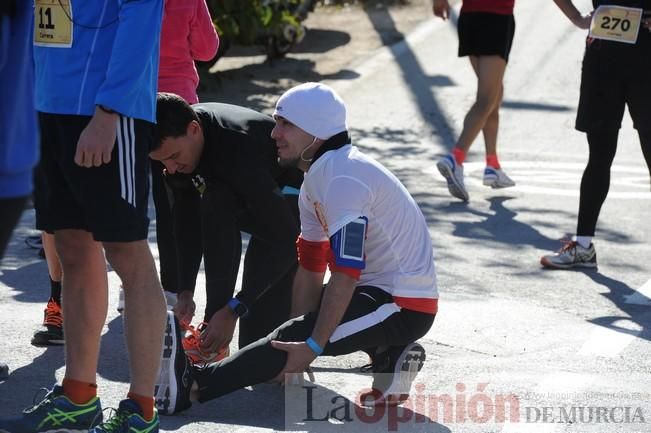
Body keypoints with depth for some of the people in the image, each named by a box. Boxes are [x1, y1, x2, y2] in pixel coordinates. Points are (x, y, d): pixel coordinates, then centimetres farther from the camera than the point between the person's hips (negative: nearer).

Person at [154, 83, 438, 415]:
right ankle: (388, 355, 8)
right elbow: (310, 268, 10)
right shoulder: (317, 178, 12)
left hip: (404, 306, -11)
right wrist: (298, 339, 2)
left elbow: (345, 274, -26)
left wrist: (310, 346, -24)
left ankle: (192, 386, -25)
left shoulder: (343, 178, -21)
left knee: (290, 338, -21)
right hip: (380, 290, 11)